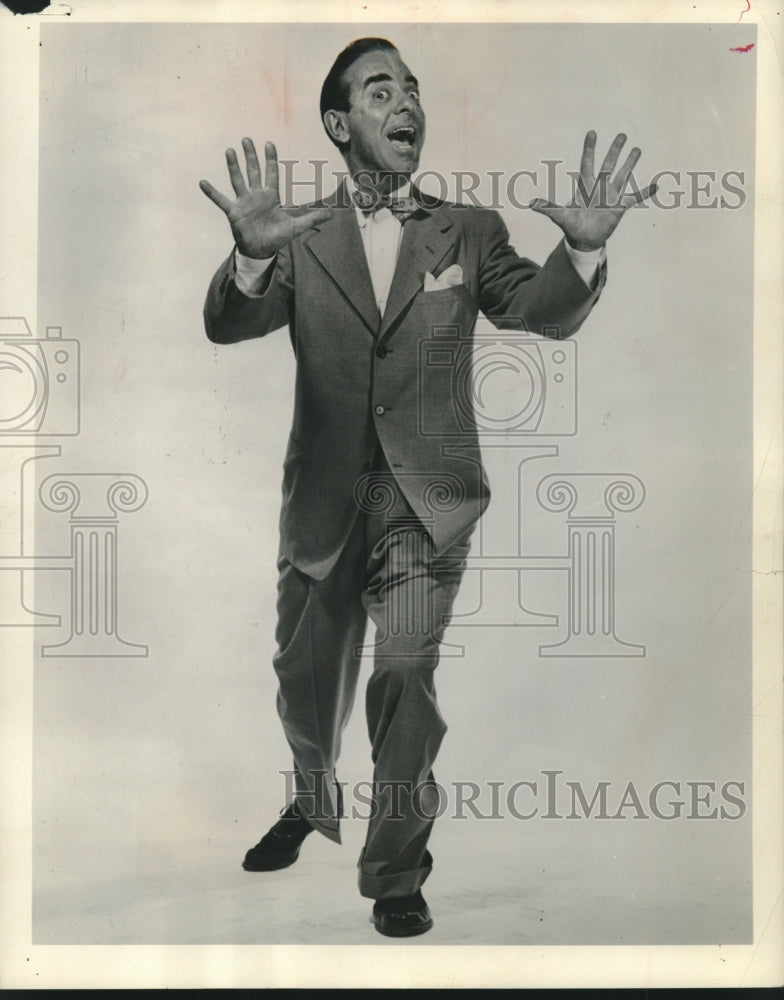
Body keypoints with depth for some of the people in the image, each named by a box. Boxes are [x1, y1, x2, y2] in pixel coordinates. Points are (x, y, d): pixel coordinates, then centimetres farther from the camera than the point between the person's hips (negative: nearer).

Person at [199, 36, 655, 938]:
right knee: (307, 678, 16)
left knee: (405, 673, -15)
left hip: (426, 498, -1)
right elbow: (227, 325, -10)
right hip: (323, 498, 2)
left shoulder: (469, 232, 7)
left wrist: (580, 250, -28)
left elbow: (540, 312, -6)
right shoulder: (300, 239, 4)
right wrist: (249, 255, -33)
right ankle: (314, 804, 46)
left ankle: (397, 871, 5)